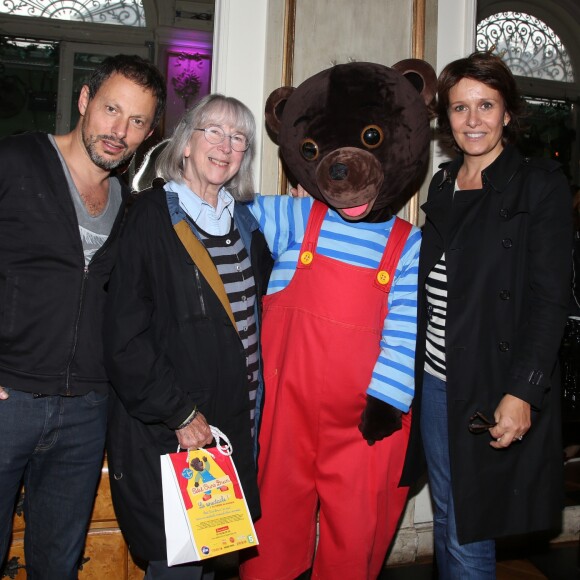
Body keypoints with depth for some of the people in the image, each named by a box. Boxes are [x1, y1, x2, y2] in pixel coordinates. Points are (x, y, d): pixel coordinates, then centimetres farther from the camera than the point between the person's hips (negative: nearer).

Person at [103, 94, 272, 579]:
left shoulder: (245, 222, 11)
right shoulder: (152, 215, -8)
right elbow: (125, 335, -13)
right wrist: (179, 412, -14)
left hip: (233, 425, 6)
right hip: (163, 431, -6)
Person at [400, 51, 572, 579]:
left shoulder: (540, 184, -6)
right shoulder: (443, 185, 11)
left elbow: (550, 299, -11)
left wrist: (521, 392, -19)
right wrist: (413, 373, 10)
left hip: (494, 389, -6)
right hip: (434, 381, 6)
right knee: (445, 521, 18)